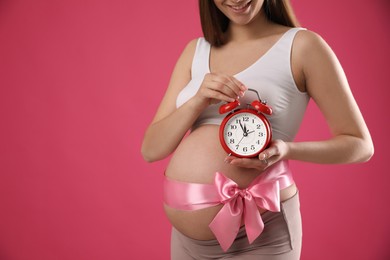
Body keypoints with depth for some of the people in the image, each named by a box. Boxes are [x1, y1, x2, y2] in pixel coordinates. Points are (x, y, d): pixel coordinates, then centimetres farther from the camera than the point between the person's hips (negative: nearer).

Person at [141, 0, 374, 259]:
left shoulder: (302, 45, -7)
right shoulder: (195, 50, 6)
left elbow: (360, 145, -4)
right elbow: (150, 149, 1)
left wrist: (287, 150, -21)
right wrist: (198, 101, -16)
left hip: (257, 235, -5)